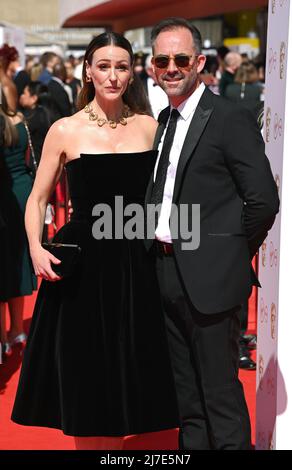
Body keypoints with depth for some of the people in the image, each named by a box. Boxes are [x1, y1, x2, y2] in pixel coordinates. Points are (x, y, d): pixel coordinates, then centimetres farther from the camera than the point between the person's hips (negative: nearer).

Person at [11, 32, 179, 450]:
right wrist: (36, 248, -13)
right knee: (83, 372, 5)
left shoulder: (149, 127, 4)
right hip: (82, 263, -2)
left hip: (136, 264, 2)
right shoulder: (65, 131, -2)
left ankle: (115, 438, 27)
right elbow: (38, 199, 3)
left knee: (127, 366, 9)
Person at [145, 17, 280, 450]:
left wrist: (231, 254, -5)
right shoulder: (165, 119, 12)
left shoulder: (231, 119, -12)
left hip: (208, 278, -8)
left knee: (219, 389, 0)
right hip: (169, 275, 8)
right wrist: (159, 245, 8)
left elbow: (264, 200, -14)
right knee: (185, 390, 18)